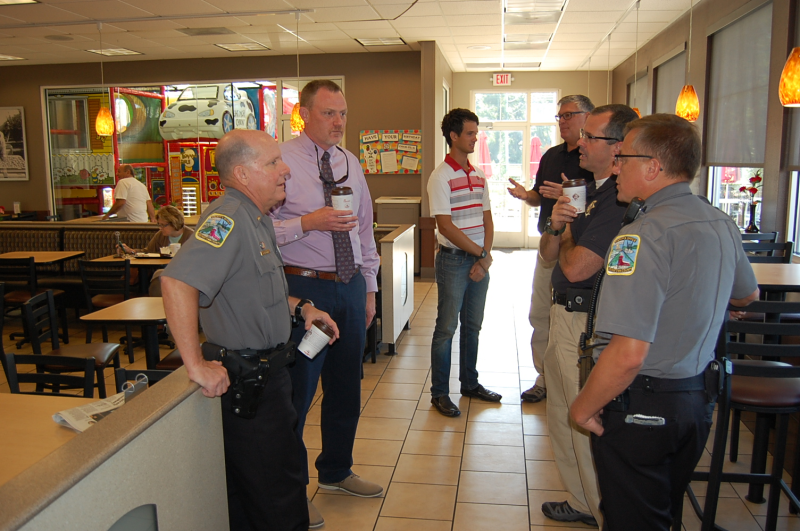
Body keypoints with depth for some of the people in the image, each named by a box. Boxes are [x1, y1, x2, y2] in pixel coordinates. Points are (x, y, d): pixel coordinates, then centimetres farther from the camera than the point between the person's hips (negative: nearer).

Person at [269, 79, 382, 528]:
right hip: (304, 287, -6)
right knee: (297, 392, 5)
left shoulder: (350, 163, 10)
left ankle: (336, 471, 39)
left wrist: (369, 288, 13)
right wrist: (309, 222, -25)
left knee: (347, 388, 17)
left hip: (351, 287, 6)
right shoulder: (281, 161, -8)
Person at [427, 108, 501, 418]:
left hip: (480, 260, 7)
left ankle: (470, 383, 29)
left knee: (473, 326, 15)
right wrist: (481, 253, -12)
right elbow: (446, 226, -16)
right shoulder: (441, 177, -10)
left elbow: (487, 220, 10)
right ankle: (439, 393, 12)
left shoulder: (479, 176, 11)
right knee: (446, 328, 1)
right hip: (454, 259, -6)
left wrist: (485, 257, -3)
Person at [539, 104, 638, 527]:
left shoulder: (620, 201, -21)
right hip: (566, 316, 10)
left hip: (587, 325, -10)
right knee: (562, 417, 20)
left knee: (587, 425, 3)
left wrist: (566, 238, -4)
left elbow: (576, 267, -25)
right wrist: (557, 226, -10)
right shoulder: (591, 190, 12)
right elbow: (548, 253, 12)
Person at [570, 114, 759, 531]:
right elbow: (747, 296, 22)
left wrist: (584, 408, -15)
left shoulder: (643, 237, -25)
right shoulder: (722, 224, 2)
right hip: (698, 398, 8)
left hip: (641, 406, -8)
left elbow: (628, 355, -30)